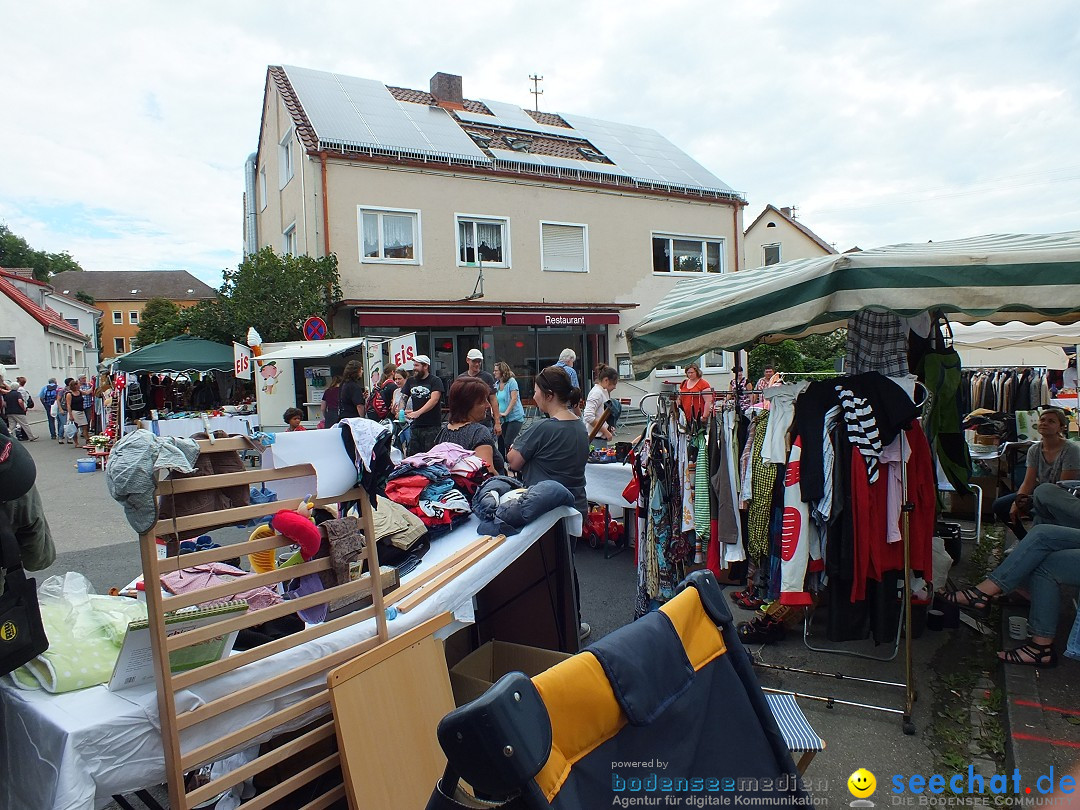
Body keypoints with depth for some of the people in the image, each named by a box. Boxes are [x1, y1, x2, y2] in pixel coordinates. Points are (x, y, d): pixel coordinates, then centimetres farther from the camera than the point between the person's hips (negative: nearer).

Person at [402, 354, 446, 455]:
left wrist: (418, 413, -28)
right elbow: (403, 398, 10)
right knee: (412, 455, 8)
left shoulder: (435, 381, -5)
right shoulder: (410, 381, 14)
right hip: (416, 425, 6)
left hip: (432, 427, -5)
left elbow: (434, 400, -17)